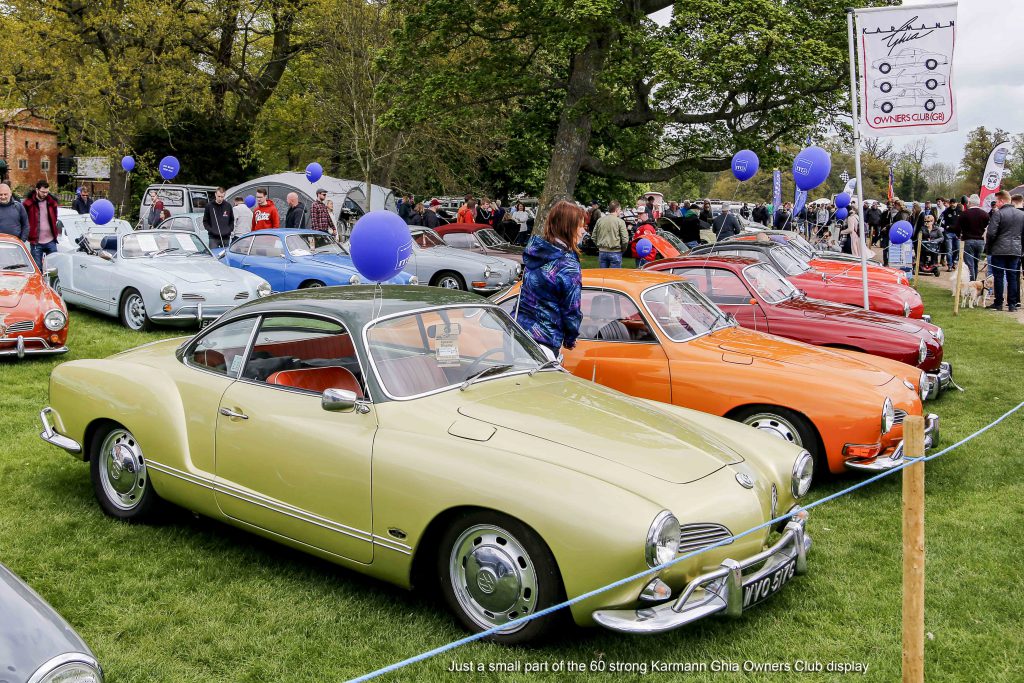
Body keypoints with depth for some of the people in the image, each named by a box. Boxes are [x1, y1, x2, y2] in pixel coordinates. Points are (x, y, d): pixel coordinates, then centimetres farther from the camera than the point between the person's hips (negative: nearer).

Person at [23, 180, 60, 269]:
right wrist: (28, 234, -4)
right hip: (36, 242, -3)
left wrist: (56, 232, 9)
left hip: (51, 241, 3)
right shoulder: (28, 203, -5)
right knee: (37, 268, 3)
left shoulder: (52, 201, 6)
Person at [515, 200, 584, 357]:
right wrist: (570, 339, 5)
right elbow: (571, 311, -11)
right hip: (545, 341, -7)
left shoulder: (533, 250, 5)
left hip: (518, 328, 7)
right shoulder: (568, 266, -17)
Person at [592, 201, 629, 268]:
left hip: (602, 252, 4)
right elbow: (625, 240, -12)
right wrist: (623, 249, 6)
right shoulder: (620, 221, -9)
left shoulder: (599, 220, 3)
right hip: (615, 253, -4)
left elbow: (594, 236, 8)